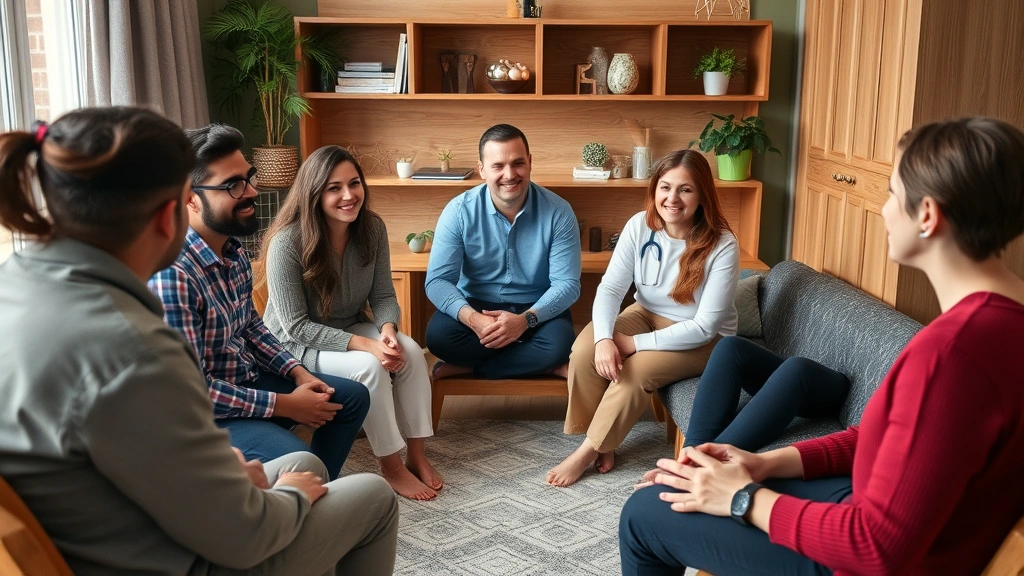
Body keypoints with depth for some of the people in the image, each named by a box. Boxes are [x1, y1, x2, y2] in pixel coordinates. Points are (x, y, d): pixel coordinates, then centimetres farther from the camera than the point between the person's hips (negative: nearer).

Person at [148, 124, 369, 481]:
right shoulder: (170, 274, -29)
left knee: (352, 396, 14)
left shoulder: (234, 252, 0)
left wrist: (297, 372, 2)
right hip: (204, 412, -9)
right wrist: (285, 405, -20)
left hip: (245, 381, 9)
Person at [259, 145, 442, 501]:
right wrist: (364, 344, -30)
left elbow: (383, 295, -2)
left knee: (411, 351, -22)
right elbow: (296, 326, -23)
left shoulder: (372, 227, -10)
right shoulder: (288, 242, -25)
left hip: (352, 328, 5)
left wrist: (388, 330, -25)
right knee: (369, 367, -31)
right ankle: (391, 467, -15)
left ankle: (417, 455, -11)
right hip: (298, 343, -5)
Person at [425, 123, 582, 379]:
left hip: (536, 310, -1)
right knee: (438, 335, -30)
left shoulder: (558, 212, -13)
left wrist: (526, 320, -32)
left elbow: (567, 284, -14)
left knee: (558, 343, -33)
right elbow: (438, 280, -15)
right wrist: (472, 318, -34)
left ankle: (467, 366, -13)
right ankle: (544, 366, -18)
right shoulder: (459, 211, -12)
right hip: (477, 306, 1)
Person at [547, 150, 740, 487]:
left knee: (636, 370, -29)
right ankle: (602, 443, -4)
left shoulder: (722, 246, -25)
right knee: (585, 350, -23)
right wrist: (604, 338, -35)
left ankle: (588, 452, -8)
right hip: (646, 315, 4)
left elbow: (705, 326, -24)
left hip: (701, 340, -4)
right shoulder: (640, 226, -13)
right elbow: (610, 288, -15)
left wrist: (635, 343, -27)